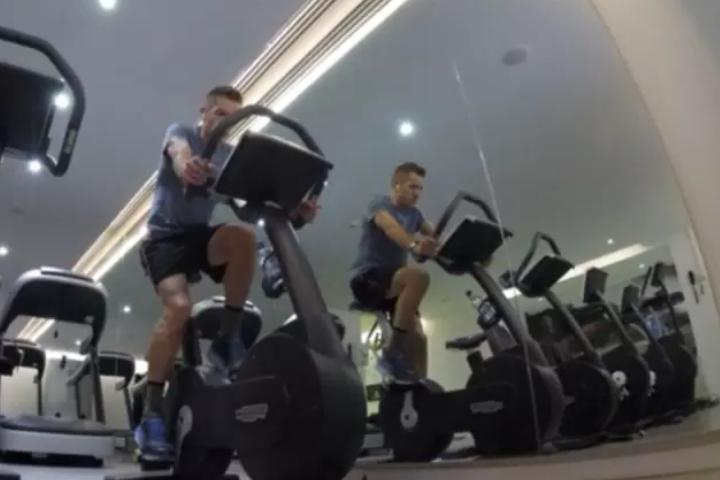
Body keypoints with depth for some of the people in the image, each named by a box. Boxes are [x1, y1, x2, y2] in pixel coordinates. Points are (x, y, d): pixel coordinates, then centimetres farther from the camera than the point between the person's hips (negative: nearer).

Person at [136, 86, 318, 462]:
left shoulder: (233, 155, 11)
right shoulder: (180, 133, 2)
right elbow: (180, 155, -24)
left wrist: (293, 208, -32)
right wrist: (188, 168, -52)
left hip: (201, 235, 3)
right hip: (165, 235, -3)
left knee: (244, 235, -31)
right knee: (179, 306, -29)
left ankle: (228, 339, -23)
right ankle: (152, 413, -20)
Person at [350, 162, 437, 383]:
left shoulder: (413, 214, 17)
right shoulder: (380, 203, -5)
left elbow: (436, 236, 3)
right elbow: (391, 228, -27)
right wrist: (414, 244, -48)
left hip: (393, 284, 8)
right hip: (367, 277, -7)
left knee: (418, 336, -8)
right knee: (418, 276, -33)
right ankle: (394, 353, -29)